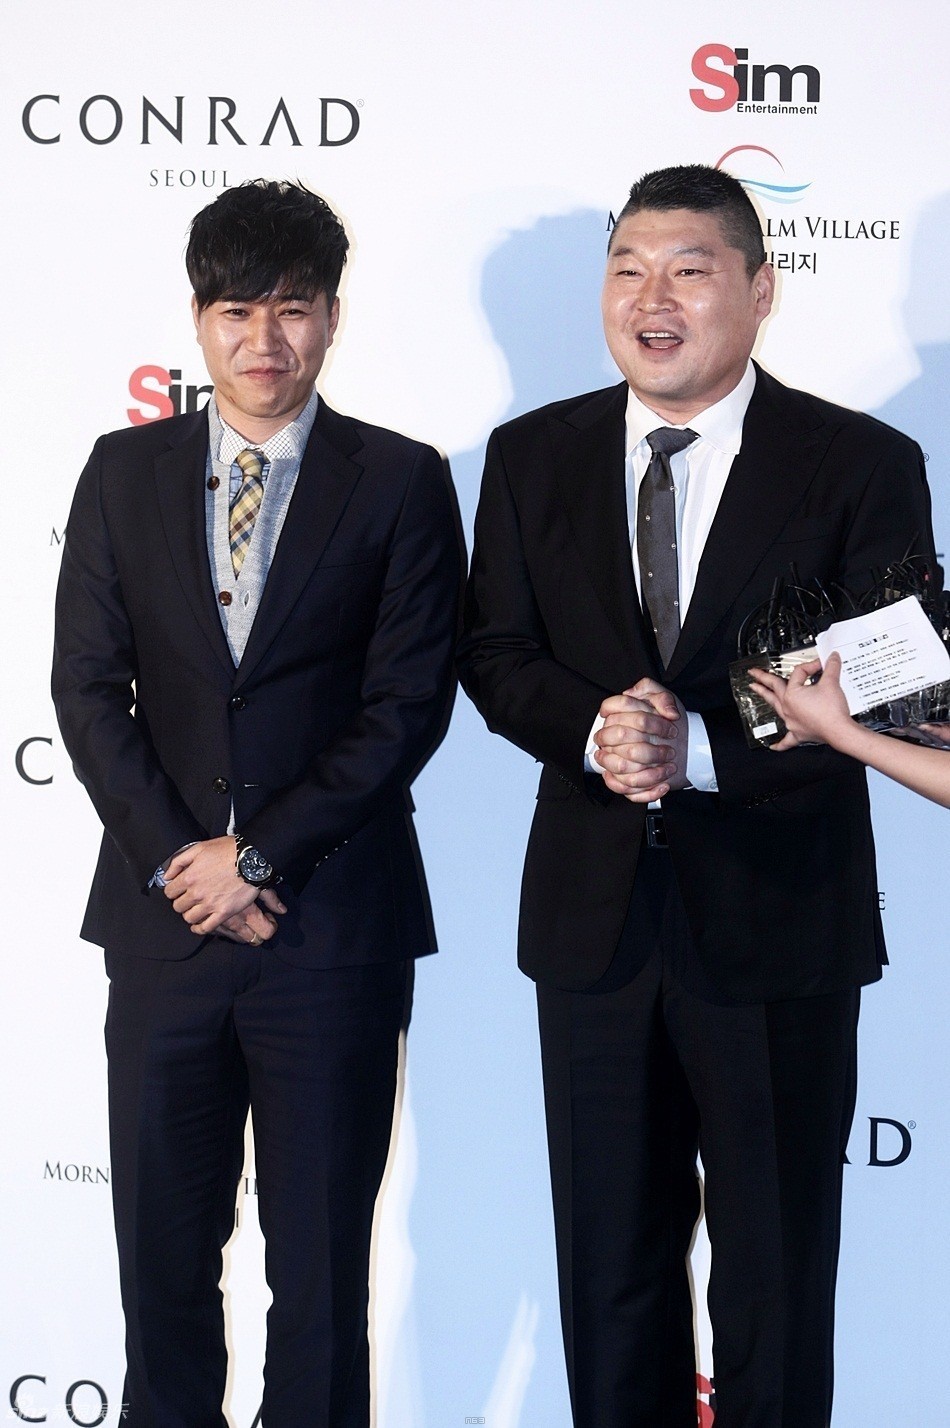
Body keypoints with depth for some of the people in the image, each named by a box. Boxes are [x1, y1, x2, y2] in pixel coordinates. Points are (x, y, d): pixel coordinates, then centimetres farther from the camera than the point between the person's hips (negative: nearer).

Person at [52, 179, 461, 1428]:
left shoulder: (402, 483, 1)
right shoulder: (125, 472, 9)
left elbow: (410, 703, -5)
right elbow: (88, 685, 4)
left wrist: (257, 856, -10)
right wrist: (171, 857, -8)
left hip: (331, 919, -2)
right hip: (162, 919, 3)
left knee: (322, 1256, 6)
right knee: (161, 1240, 11)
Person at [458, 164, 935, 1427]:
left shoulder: (865, 466, -7)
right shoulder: (534, 457, 4)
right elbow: (495, 654, 4)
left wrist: (704, 748, -24)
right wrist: (596, 730, -18)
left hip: (777, 917, -3)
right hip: (595, 911, 3)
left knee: (778, 1263, 11)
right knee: (610, 1249, 15)